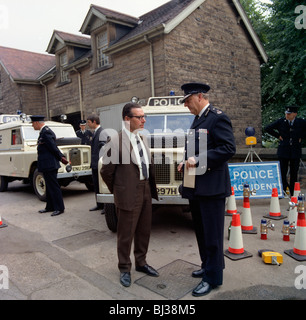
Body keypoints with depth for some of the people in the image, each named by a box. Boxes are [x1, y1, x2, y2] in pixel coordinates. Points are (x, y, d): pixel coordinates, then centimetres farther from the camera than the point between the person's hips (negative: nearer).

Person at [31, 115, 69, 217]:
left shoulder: (46, 132, -17)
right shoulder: (44, 131, 15)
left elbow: (53, 147, -18)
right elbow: (53, 147, 15)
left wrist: (61, 158, -7)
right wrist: (62, 157, 9)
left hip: (49, 164, -11)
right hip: (47, 165, 11)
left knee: (53, 186, -5)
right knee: (49, 186, 17)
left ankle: (59, 208, 2)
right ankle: (50, 207, 28)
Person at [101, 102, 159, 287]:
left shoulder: (142, 139, 7)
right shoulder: (116, 142, -16)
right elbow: (106, 171, -10)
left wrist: (151, 187, 11)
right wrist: (117, 190, 1)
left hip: (146, 191, 7)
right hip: (129, 194, -7)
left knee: (144, 231, 19)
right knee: (126, 234, 9)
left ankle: (141, 263, 40)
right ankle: (125, 269, 30)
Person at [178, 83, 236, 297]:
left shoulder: (218, 117, -11)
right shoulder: (198, 120, 17)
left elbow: (229, 148, -20)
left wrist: (198, 159, -23)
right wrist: (186, 163, 6)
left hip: (211, 187, -9)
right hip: (195, 187, 9)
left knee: (212, 234, 2)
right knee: (201, 231, 19)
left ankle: (213, 277, 16)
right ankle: (208, 266, 37)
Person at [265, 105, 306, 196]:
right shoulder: (281, 122, -1)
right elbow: (267, 128, 4)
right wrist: (278, 136, 0)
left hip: (296, 151, 1)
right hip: (283, 151, -1)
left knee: (294, 173, 7)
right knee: (282, 172, -1)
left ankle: (293, 194, 18)